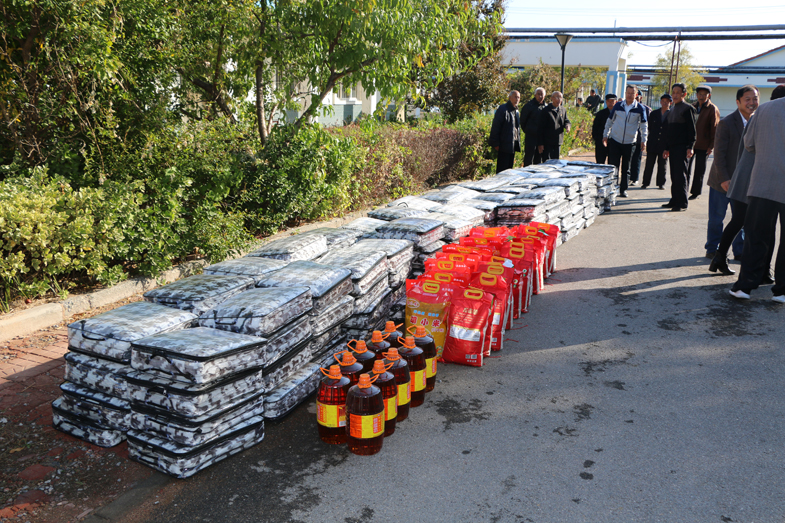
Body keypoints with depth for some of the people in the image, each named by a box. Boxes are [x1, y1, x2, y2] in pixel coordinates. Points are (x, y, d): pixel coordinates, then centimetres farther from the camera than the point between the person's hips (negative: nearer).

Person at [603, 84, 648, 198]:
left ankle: (623, 190, 14)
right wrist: (605, 135, 9)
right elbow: (609, 121, 12)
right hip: (615, 140, 0)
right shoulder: (618, 106, 3)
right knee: (613, 166, -3)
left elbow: (643, 125, 6)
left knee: (626, 168, 7)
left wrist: (643, 140, 0)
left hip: (629, 142, 0)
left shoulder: (640, 108, 0)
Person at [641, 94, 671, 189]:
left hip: (664, 144, -1)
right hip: (653, 144, 1)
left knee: (662, 165, 6)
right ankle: (645, 182, 9)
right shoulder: (653, 114, 10)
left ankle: (661, 183, 15)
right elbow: (649, 127, 12)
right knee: (649, 164, 2)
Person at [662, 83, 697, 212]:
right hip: (672, 148, 7)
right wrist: (666, 148, 18)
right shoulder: (672, 109, 19)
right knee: (674, 176, 9)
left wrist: (690, 147, -16)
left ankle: (682, 203, -5)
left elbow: (692, 130, -9)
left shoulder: (688, 108, -4)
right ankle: (674, 201, 15)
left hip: (682, 147, -7)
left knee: (681, 176, -8)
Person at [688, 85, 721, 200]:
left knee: (699, 170, 2)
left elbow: (715, 128, -5)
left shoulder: (712, 109, -4)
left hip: (703, 146, -4)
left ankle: (695, 192, 11)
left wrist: (711, 146, -10)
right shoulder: (693, 107, 12)